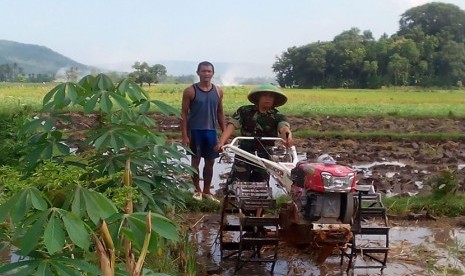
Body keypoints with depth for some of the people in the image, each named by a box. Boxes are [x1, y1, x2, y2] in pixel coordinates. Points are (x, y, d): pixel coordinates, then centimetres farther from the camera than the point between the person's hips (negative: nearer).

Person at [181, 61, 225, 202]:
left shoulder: (218, 91, 5)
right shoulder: (190, 91, -6)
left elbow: (220, 113, 11)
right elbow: (184, 114, -5)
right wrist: (185, 135, -11)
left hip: (211, 131, 3)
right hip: (195, 131, -3)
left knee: (210, 162, 10)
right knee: (195, 160, 6)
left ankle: (207, 191, 23)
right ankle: (197, 190, 21)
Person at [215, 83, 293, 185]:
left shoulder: (277, 116, -3)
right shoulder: (245, 111, -2)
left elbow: (284, 127, -23)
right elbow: (231, 125, -12)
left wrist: (288, 135, -49)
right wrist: (221, 143, -29)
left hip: (265, 158, 1)